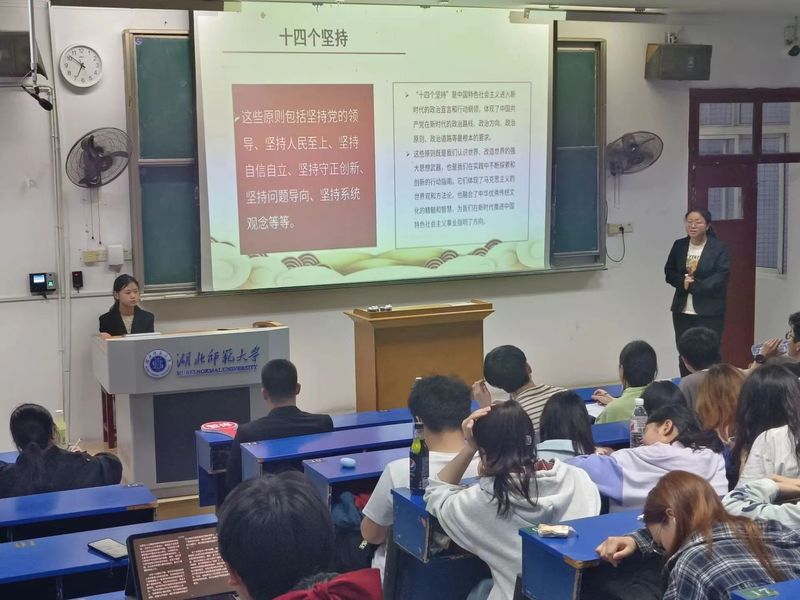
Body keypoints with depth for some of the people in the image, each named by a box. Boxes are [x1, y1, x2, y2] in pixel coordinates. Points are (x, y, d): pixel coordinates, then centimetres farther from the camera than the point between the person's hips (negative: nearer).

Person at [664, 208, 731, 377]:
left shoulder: (719, 248, -5)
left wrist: (693, 286, -18)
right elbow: (669, 273, 10)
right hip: (682, 311, 4)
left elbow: (721, 276, -12)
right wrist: (683, 281, -11)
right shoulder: (679, 245, 9)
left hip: (709, 312, -4)